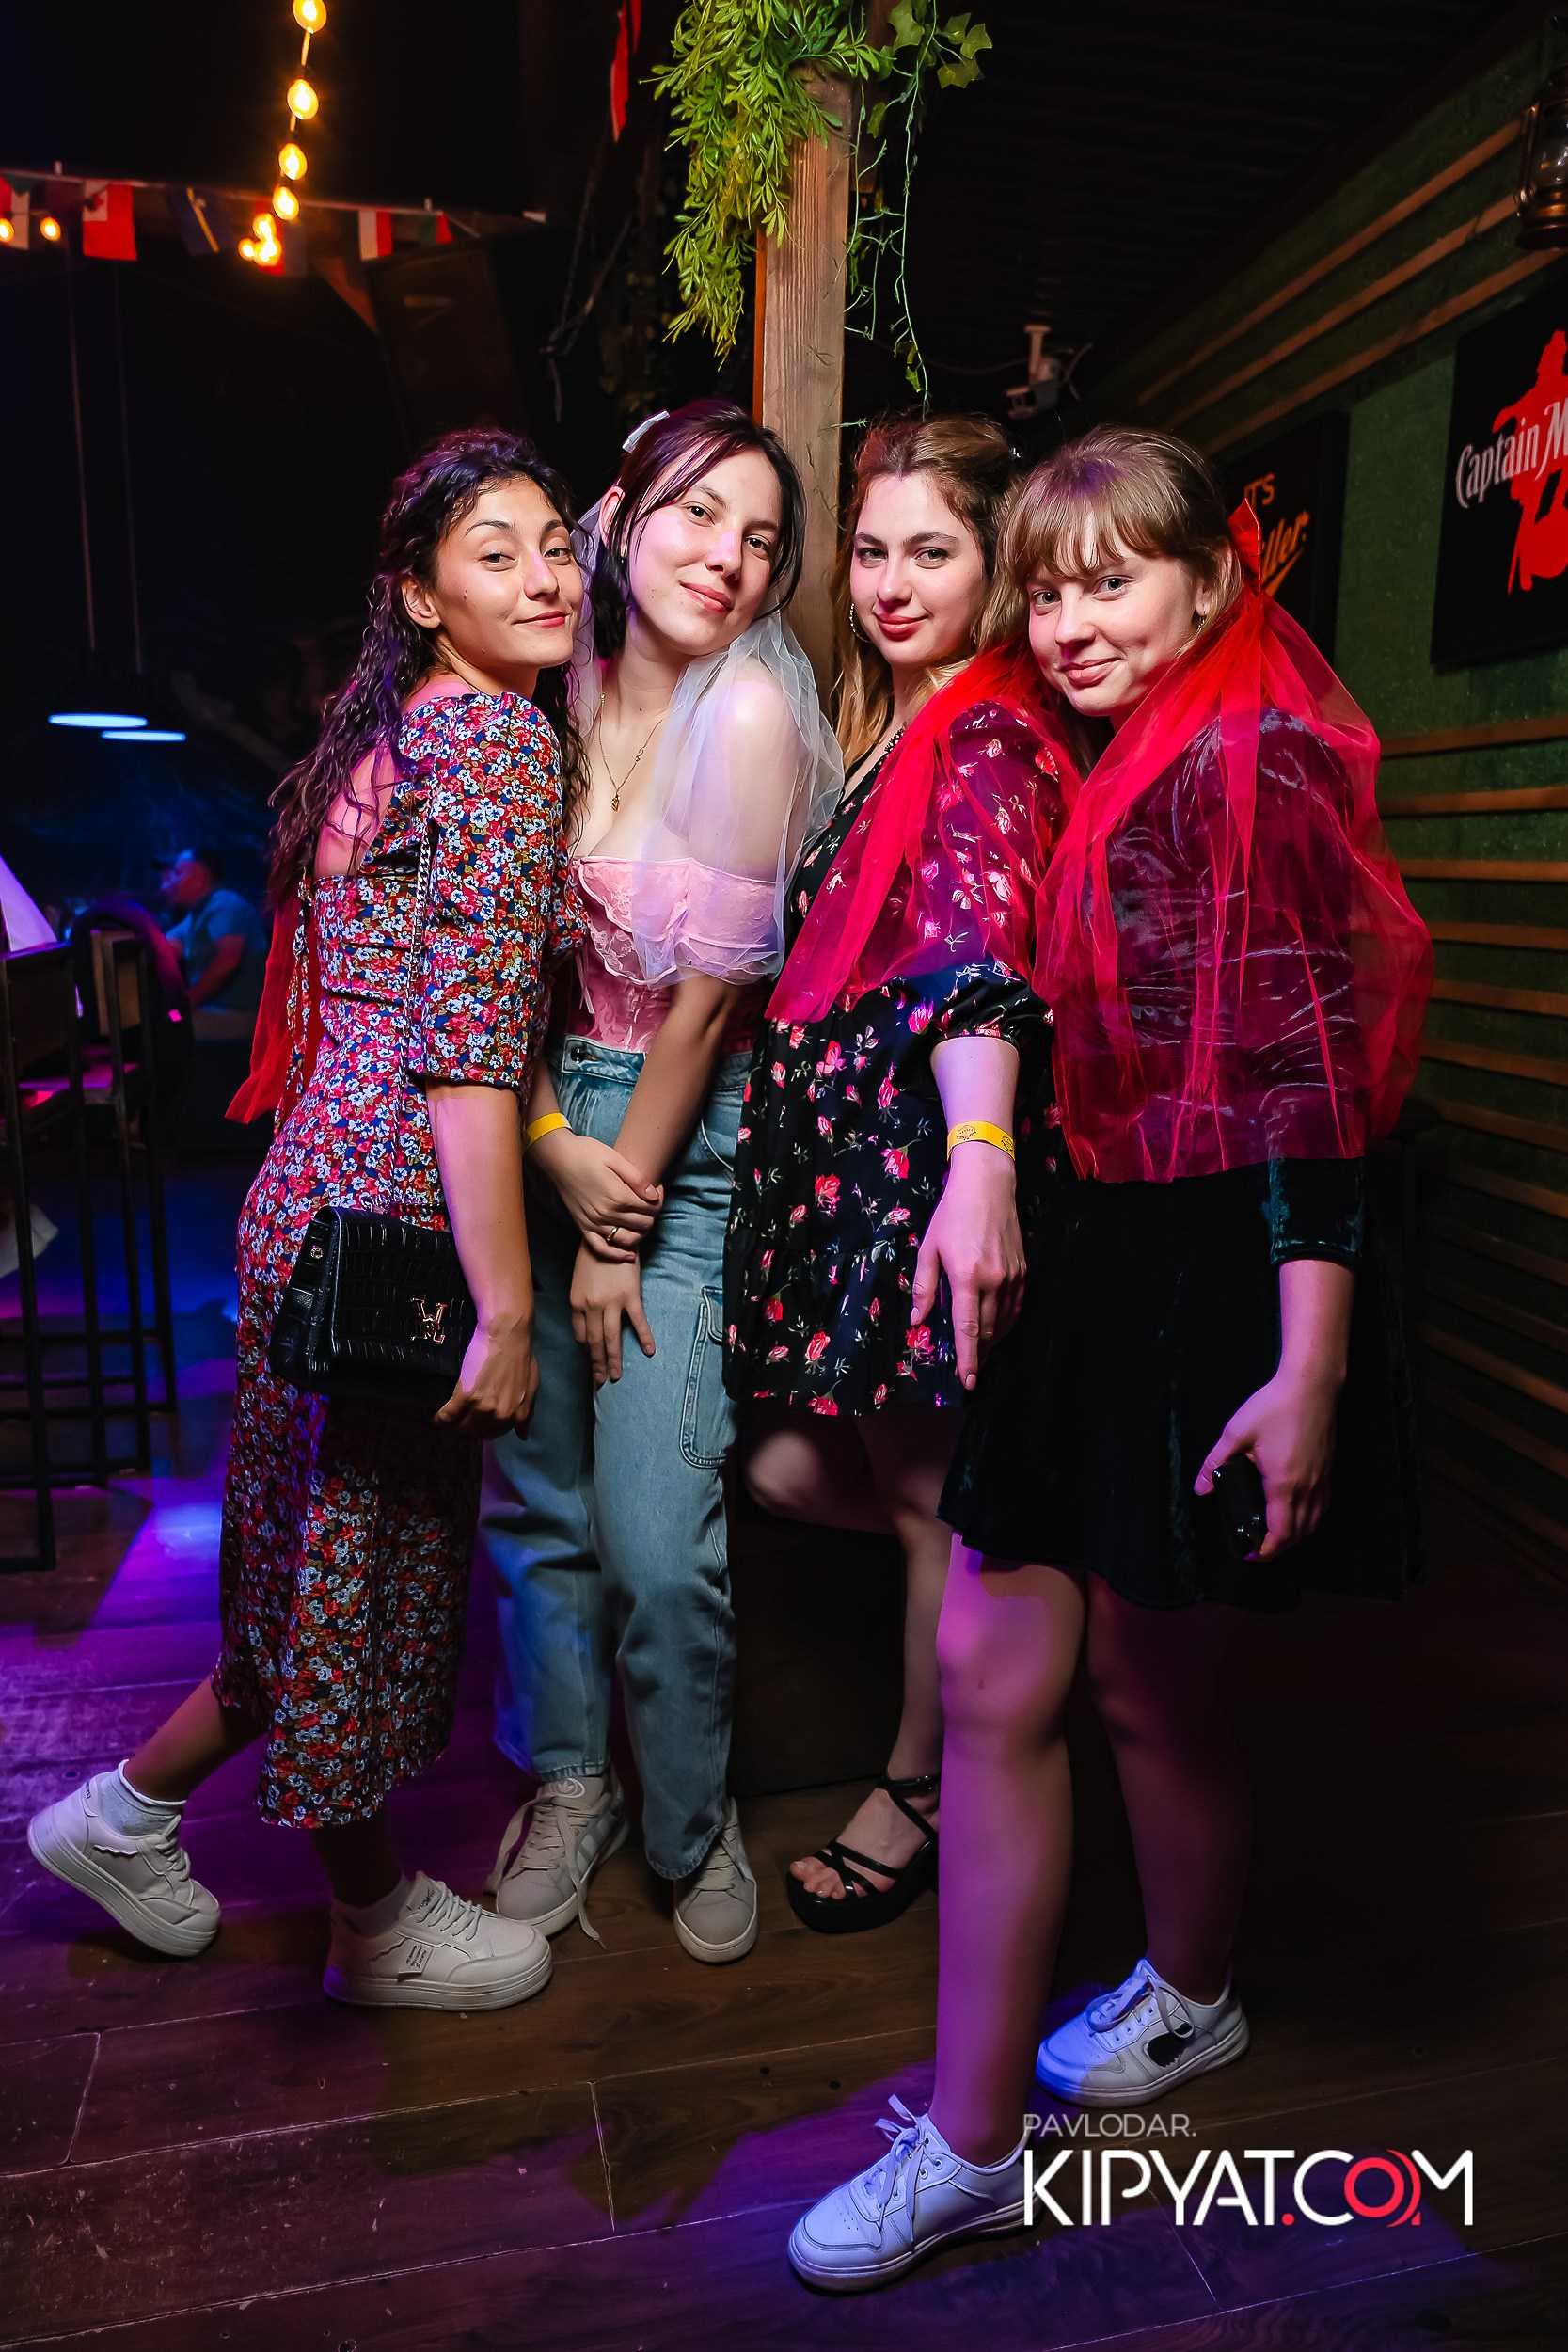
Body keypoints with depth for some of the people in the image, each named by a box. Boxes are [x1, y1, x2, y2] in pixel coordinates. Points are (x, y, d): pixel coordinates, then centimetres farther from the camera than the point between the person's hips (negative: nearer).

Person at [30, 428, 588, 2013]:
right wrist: (504, 1304, -20)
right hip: (401, 1217, -9)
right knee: (376, 1575, 9)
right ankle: (378, 1928, 32)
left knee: (331, 1566, 23)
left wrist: (555, 1137, 16)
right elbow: (466, 1043, -20)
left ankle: (125, 1813, 40)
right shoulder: (506, 738, -10)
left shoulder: (385, 737, 18)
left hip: (316, 1186, 9)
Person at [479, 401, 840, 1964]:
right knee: (534, 1491, 11)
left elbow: (710, 996, -12)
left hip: (690, 1145, -4)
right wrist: (553, 1148, -10)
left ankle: (692, 1819, 24)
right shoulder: (561, 698, 3)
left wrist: (622, 1219, -8)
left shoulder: (751, 717, -11)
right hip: (540, 1126, 5)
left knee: (657, 1533, -5)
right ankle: (570, 1781, 35)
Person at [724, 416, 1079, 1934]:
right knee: (789, 1465, 12)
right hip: (837, 1149, 9)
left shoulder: (991, 733, -12)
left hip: (929, 1157, -9)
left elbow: (977, 946, -30)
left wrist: (980, 1167, -43)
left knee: (927, 1489, 7)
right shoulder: (890, 726, 17)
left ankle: (920, 1798, 29)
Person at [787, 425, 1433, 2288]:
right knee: (994, 1669, 8)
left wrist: (1309, 1370, -21)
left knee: (1145, 1681, 11)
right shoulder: (1113, 779, 14)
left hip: (1216, 1279, -8)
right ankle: (968, 2145, 26)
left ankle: (1190, 1998, 44)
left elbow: (1307, 1083, -19)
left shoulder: (1248, 759, -13)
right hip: (1099, 1259, 8)